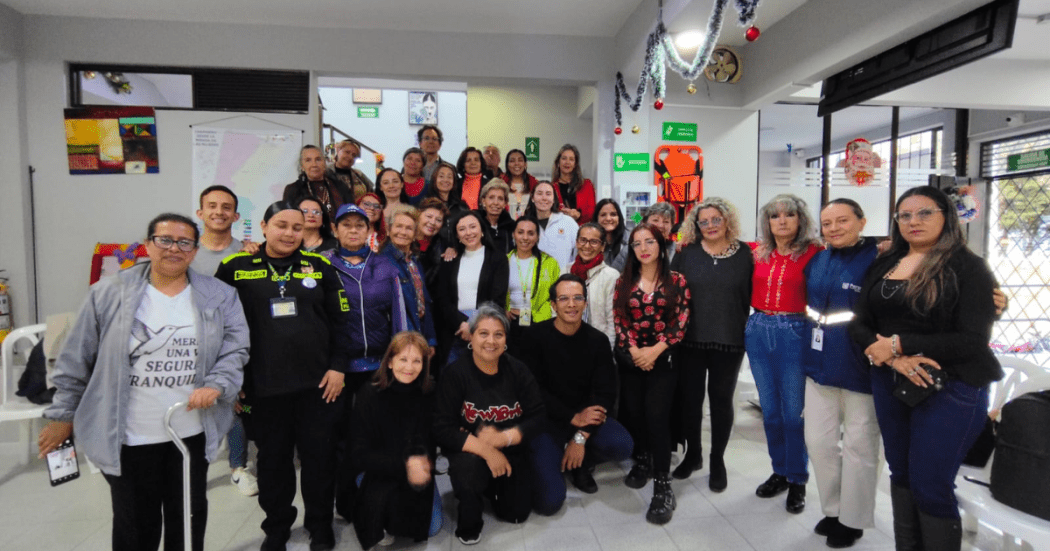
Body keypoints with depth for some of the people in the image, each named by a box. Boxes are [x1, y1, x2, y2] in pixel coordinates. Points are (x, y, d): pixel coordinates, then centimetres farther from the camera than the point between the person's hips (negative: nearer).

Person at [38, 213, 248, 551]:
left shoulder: (220, 298, 0)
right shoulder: (109, 295, -4)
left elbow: (234, 350, 0)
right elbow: (76, 360, 2)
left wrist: (216, 385, -17)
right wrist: (63, 415, 6)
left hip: (193, 433, 2)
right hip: (127, 438, -1)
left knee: (189, 519, 18)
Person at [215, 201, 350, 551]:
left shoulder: (319, 266, 4)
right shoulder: (236, 268, 2)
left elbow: (340, 321, 5)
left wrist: (338, 366, -2)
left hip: (317, 382, 0)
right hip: (265, 384, 0)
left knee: (319, 456, 9)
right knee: (273, 458, 13)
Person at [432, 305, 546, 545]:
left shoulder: (517, 370, -9)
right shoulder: (456, 374, -18)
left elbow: (538, 415, -11)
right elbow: (443, 428, -21)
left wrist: (505, 437, -27)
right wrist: (486, 450, -29)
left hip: (511, 452, 3)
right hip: (470, 451, -3)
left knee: (517, 513, 1)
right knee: (468, 467, -35)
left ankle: (493, 486, 35)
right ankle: (468, 524, -1)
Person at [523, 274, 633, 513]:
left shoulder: (598, 341, -2)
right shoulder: (535, 336, -10)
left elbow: (606, 394, -7)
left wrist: (581, 436, -17)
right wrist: (574, 418, -19)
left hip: (586, 415, 3)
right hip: (547, 420, -3)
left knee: (622, 446, -26)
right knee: (549, 501, -16)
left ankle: (581, 464, 9)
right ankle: (550, 460, 19)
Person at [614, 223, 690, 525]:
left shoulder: (676, 281, 0)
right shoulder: (623, 282, 6)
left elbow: (680, 323, -6)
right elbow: (619, 321, 2)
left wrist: (654, 350, -14)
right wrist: (634, 350, -11)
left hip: (663, 359, -3)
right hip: (630, 359, 3)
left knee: (656, 413, -13)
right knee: (633, 412, 4)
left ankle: (663, 484, -6)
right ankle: (642, 460, 31)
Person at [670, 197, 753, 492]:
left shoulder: (744, 253, 1)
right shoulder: (686, 253, 1)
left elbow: (750, 295, 3)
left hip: (729, 340, 0)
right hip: (690, 339, 1)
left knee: (721, 400, 11)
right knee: (689, 398, 9)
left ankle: (717, 460, 28)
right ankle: (692, 454, 29)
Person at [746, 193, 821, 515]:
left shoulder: (813, 253, -7)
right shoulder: (759, 254, 6)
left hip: (794, 333, -4)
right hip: (758, 331, 4)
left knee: (793, 412, 3)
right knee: (770, 410, 14)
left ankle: (797, 481, 21)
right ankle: (780, 472, 30)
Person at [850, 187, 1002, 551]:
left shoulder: (968, 267, -7)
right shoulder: (884, 266, 8)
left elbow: (973, 341, -15)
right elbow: (860, 325, 3)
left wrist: (898, 343, -16)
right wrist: (893, 357, -15)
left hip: (950, 388, -5)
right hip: (889, 384, 5)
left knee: (930, 486, -1)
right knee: (900, 474, 15)